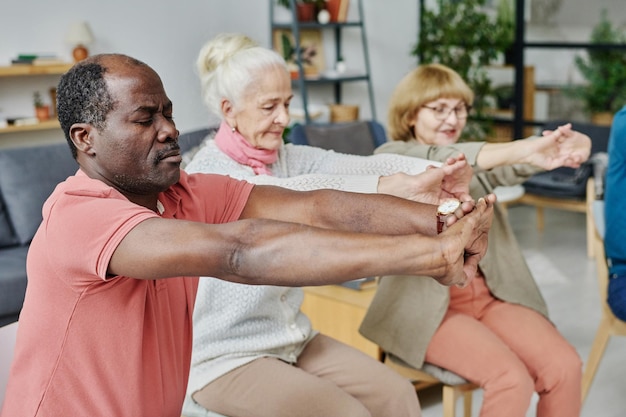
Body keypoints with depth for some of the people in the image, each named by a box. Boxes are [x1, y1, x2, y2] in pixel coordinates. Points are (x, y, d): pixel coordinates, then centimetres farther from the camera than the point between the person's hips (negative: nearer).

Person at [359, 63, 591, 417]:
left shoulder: (475, 161, 15)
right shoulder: (392, 156, 0)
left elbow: (510, 169, -9)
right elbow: (438, 163, -23)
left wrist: (568, 144, -32)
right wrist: (519, 149, -39)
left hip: (488, 293, 5)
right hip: (427, 304, -5)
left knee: (565, 366, -16)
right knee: (512, 379, -25)